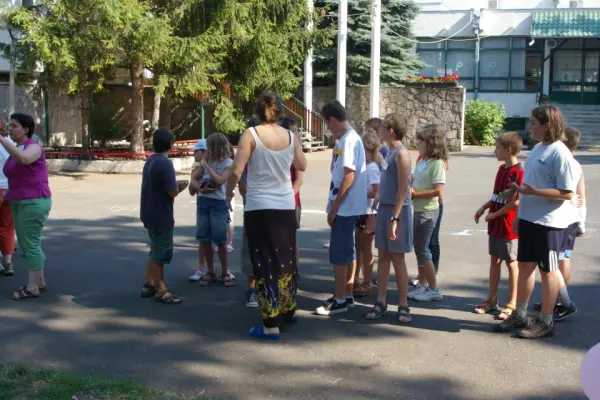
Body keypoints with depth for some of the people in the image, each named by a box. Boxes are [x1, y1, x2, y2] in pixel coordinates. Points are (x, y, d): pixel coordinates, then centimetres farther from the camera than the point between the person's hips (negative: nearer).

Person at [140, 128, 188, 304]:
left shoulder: (150, 161, 10)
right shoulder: (165, 163, -19)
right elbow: (172, 192, -21)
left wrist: (176, 184, 10)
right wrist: (180, 187, 0)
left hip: (150, 214, 9)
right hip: (161, 216, -9)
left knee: (155, 251, 19)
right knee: (161, 253, -1)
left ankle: (149, 285, 26)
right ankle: (161, 290, 7)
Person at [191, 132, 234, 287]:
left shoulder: (228, 163, -5)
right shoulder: (206, 160, 9)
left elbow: (220, 180, -19)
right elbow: (193, 179, 9)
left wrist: (207, 165, -12)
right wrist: (200, 189, -12)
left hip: (219, 203, -5)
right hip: (202, 202, 5)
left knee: (220, 240, -2)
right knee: (204, 239, 6)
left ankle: (225, 273, 12)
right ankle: (210, 272, 17)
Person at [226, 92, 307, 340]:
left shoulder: (251, 134, -9)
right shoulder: (291, 137, 3)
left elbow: (236, 171, -14)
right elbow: (302, 166, 18)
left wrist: (229, 194, 2)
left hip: (259, 207, -4)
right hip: (286, 206, 4)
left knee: (266, 263, -1)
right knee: (286, 259, 19)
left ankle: (270, 325, -1)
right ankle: (288, 310, 34)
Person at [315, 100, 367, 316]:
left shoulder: (348, 140, -17)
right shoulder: (349, 138, 13)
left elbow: (349, 176, -21)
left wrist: (334, 208, -18)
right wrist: (335, 206, 16)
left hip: (344, 207, -10)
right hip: (347, 206, 10)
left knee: (338, 252, -4)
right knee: (347, 251, 14)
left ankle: (339, 300, 3)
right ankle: (347, 295, 23)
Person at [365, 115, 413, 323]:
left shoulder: (401, 153, -12)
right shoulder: (388, 153, 13)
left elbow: (403, 189, -17)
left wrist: (394, 219, -21)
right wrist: (375, 211, 19)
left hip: (398, 210, -8)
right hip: (384, 209, 8)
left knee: (398, 258, -2)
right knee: (383, 257, 9)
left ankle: (403, 306, 7)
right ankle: (381, 302, 15)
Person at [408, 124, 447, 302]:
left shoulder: (437, 163, -15)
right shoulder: (421, 162, 10)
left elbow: (437, 190, -22)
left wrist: (415, 194, -17)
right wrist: (408, 189, -2)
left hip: (427, 212, -8)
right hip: (417, 210, 8)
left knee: (422, 249, -4)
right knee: (419, 249, 14)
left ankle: (434, 289, 6)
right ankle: (422, 285, 25)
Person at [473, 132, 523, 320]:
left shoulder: (517, 172, -18)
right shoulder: (502, 169, 9)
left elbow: (516, 201, -22)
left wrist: (495, 214, -15)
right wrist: (483, 207, 7)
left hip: (508, 227, -8)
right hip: (495, 225, 8)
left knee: (511, 263, 3)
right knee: (494, 260, 14)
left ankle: (512, 304, 13)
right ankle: (491, 300, 23)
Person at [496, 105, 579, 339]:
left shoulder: (560, 153, -17)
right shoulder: (538, 148, 10)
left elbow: (567, 193, -20)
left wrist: (534, 192, -28)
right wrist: (520, 214, 19)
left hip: (549, 223, -9)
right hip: (528, 219, 9)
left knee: (548, 270, 3)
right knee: (525, 265, 14)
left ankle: (545, 322, 14)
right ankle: (519, 315, 26)